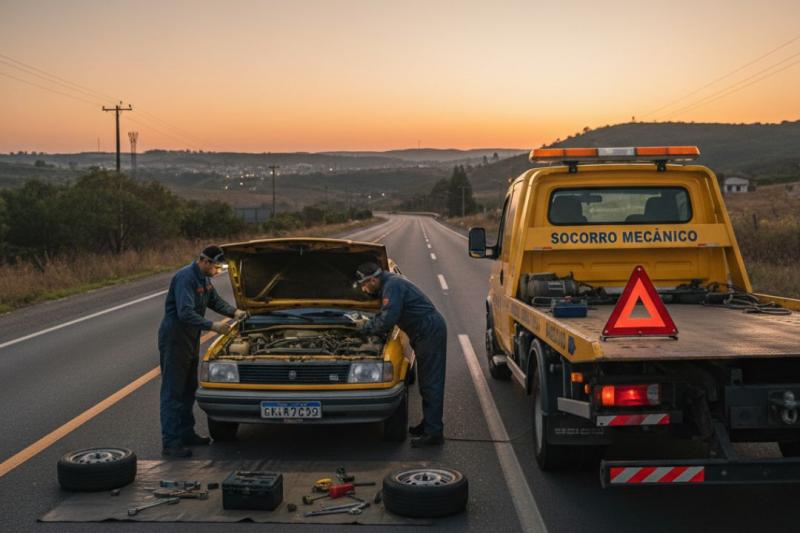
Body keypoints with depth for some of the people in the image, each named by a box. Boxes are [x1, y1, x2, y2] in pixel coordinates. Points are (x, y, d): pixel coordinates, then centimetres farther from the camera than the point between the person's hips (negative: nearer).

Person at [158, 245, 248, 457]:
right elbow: (185, 313, -30)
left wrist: (234, 312, 5)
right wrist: (213, 326, -33)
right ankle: (170, 443, -4)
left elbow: (215, 301, 21)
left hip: (191, 340, 10)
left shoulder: (204, 278, 8)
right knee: (173, 392, -7)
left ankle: (186, 433, 28)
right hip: (174, 340, -10)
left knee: (188, 389, 17)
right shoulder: (185, 278, -23)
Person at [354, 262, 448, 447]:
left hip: (430, 333, -11)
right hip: (427, 333, 11)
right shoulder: (390, 283, 16)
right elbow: (386, 314, 29)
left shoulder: (393, 286, -18)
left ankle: (434, 433, -9)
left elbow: (386, 321, -23)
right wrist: (368, 324, 17)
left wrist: (366, 327, -7)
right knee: (427, 383, 17)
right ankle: (428, 424, 26)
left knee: (431, 384, -10)